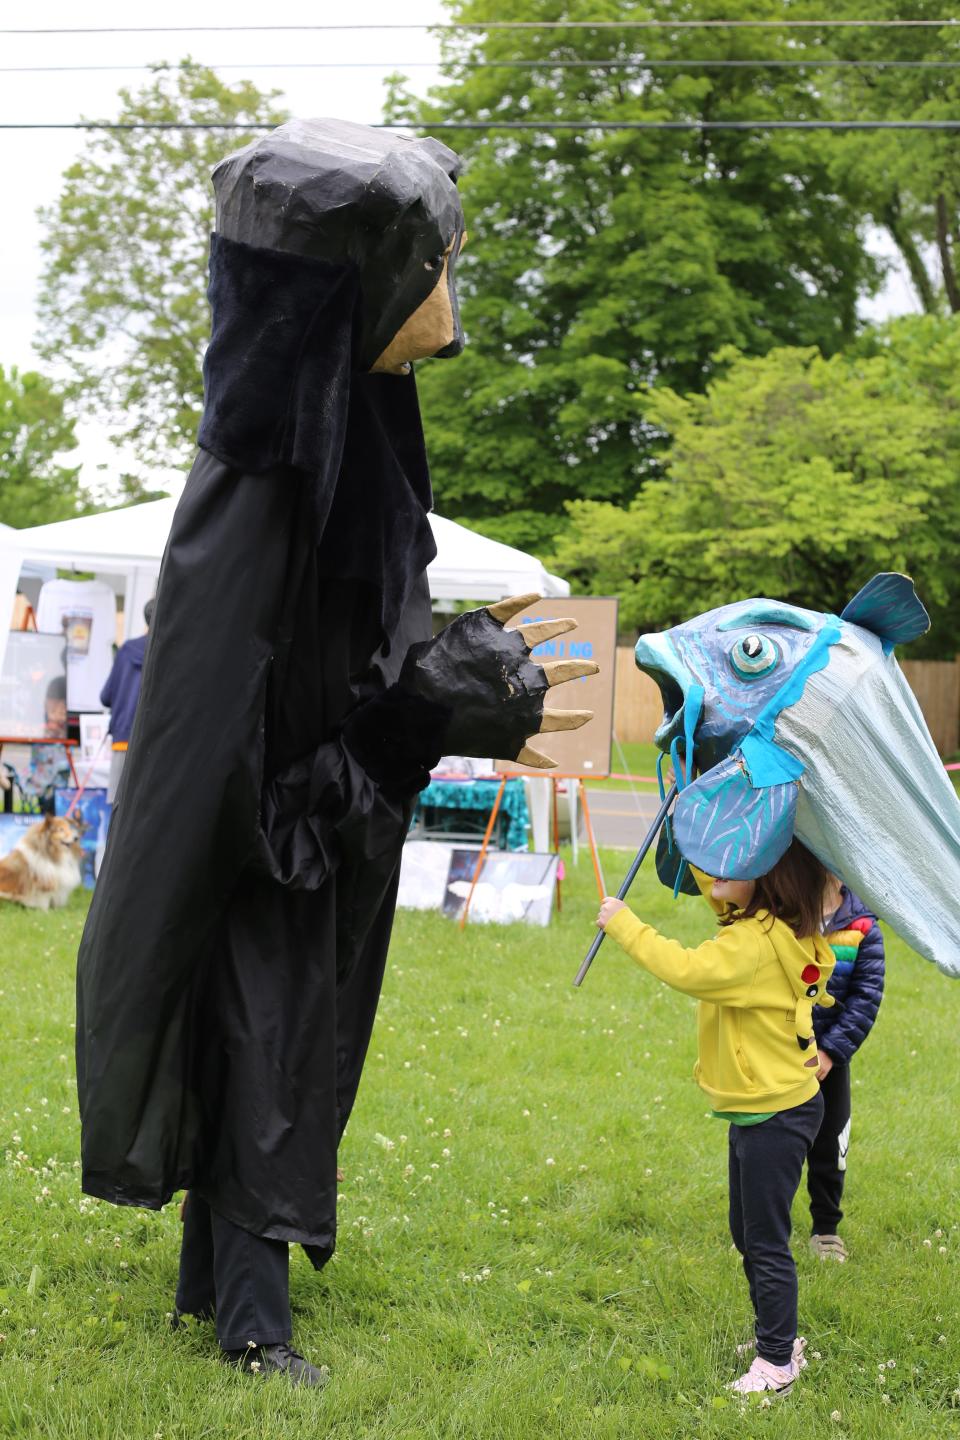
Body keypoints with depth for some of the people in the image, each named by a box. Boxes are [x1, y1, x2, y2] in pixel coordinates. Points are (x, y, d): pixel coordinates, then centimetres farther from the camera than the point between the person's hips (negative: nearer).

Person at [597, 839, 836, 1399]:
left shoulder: (757, 942, -25)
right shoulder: (764, 923, 4)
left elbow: (688, 970, -37)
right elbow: (706, 875, 19)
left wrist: (625, 924, -27)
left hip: (777, 1115, -10)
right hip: (761, 1106, 10)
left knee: (766, 1241, 0)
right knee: (747, 1233, 21)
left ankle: (777, 1363, 10)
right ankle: (782, 1338, 34)